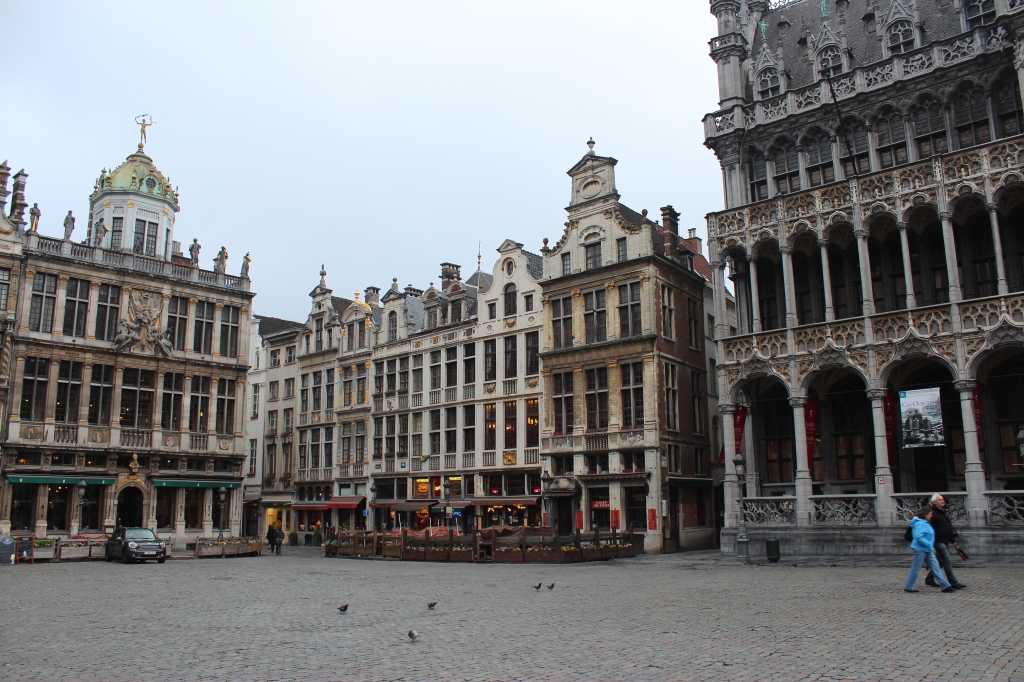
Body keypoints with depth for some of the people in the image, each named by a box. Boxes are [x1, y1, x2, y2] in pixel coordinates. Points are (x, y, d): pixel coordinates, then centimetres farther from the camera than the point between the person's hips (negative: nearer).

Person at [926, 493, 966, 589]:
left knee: (940, 561, 15)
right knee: (947, 562, -9)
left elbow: (949, 526, 24)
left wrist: (952, 539, 21)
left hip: (946, 541, 9)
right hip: (939, 542, -9)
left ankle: (929, 579, 25)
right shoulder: (933, 514, -14)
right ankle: (953, 583, -6)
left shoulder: (944, 512, 16)